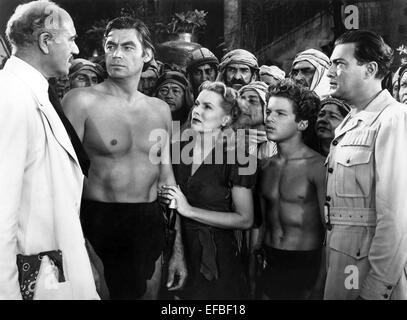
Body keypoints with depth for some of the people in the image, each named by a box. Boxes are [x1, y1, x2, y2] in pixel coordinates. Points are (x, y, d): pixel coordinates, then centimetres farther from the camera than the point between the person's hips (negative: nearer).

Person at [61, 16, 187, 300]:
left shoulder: (160, 109, 8)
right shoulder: (81, 101, -7)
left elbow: (166, 177, 12)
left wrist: (178, 250, 11)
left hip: (151, 226, 5)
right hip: (101, 225, -5)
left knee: (149, 294, 16)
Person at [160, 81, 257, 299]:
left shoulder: (235, 157, -13)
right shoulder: (178, 147, 1)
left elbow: (245, 219, -15)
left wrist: (189, 210, -18)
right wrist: (166, 198, -5)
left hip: (214, 255, -4)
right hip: (178, 246, 4)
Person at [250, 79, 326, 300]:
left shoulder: (317, 166, -13)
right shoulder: (265, 165, 5)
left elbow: (328, 224, -10)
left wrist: (325, 277, -11)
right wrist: (252, 262, 15)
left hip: (303, 263, -5)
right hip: (268, 260, 5)